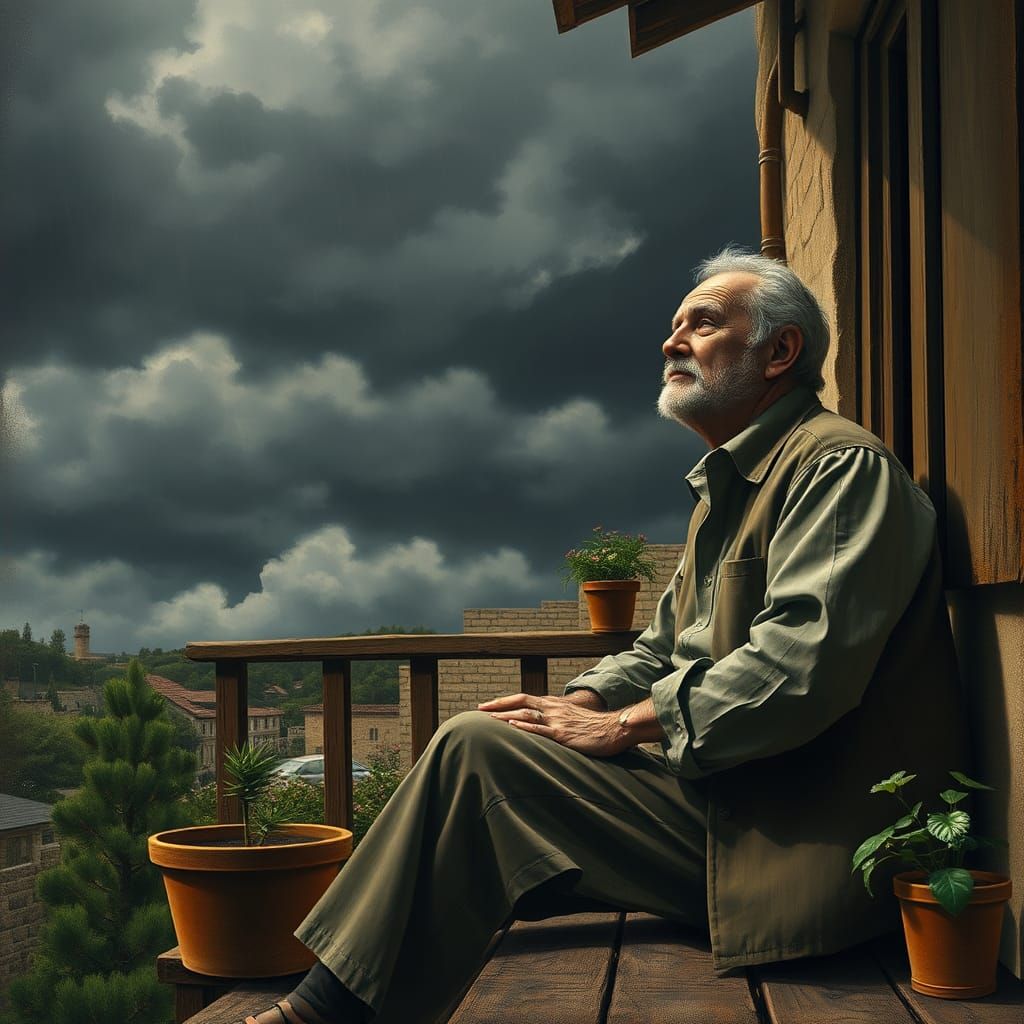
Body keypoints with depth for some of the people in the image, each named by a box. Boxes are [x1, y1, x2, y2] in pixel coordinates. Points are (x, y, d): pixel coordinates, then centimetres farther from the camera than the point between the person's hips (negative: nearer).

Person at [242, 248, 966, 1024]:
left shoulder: (842, 465, -11)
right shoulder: (728, 486, 23)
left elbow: (802, 660, -23)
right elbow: (663, 647, 23)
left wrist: (623, 725, -17)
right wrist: (580, 704, 1)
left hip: (793, 838, -10)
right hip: (715, 800, 10)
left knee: (477, 749, -16)